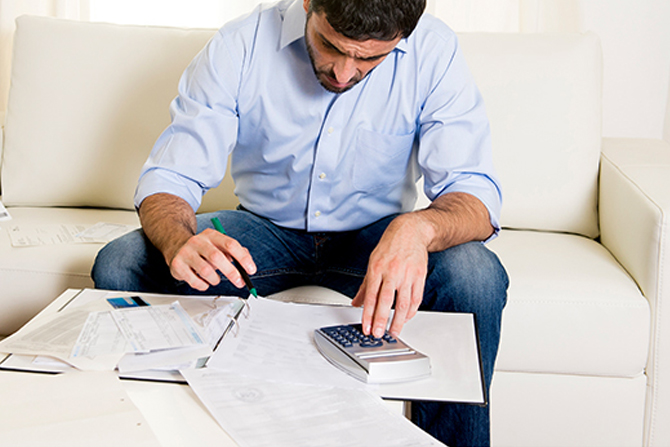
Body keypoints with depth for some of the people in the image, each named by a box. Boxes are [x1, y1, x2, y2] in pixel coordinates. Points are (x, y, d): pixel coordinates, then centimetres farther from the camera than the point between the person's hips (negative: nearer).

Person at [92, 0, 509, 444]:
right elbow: (168, 178, -15)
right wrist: (179, 242, -40)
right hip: (265, 229, 1)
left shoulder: (434, 52, -18)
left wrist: (417, 227, -46)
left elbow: (475, 194, -21)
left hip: (373, 236, 0)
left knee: (478, 277, -32)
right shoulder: (240, 45, -17)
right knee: (119, 266, -22)